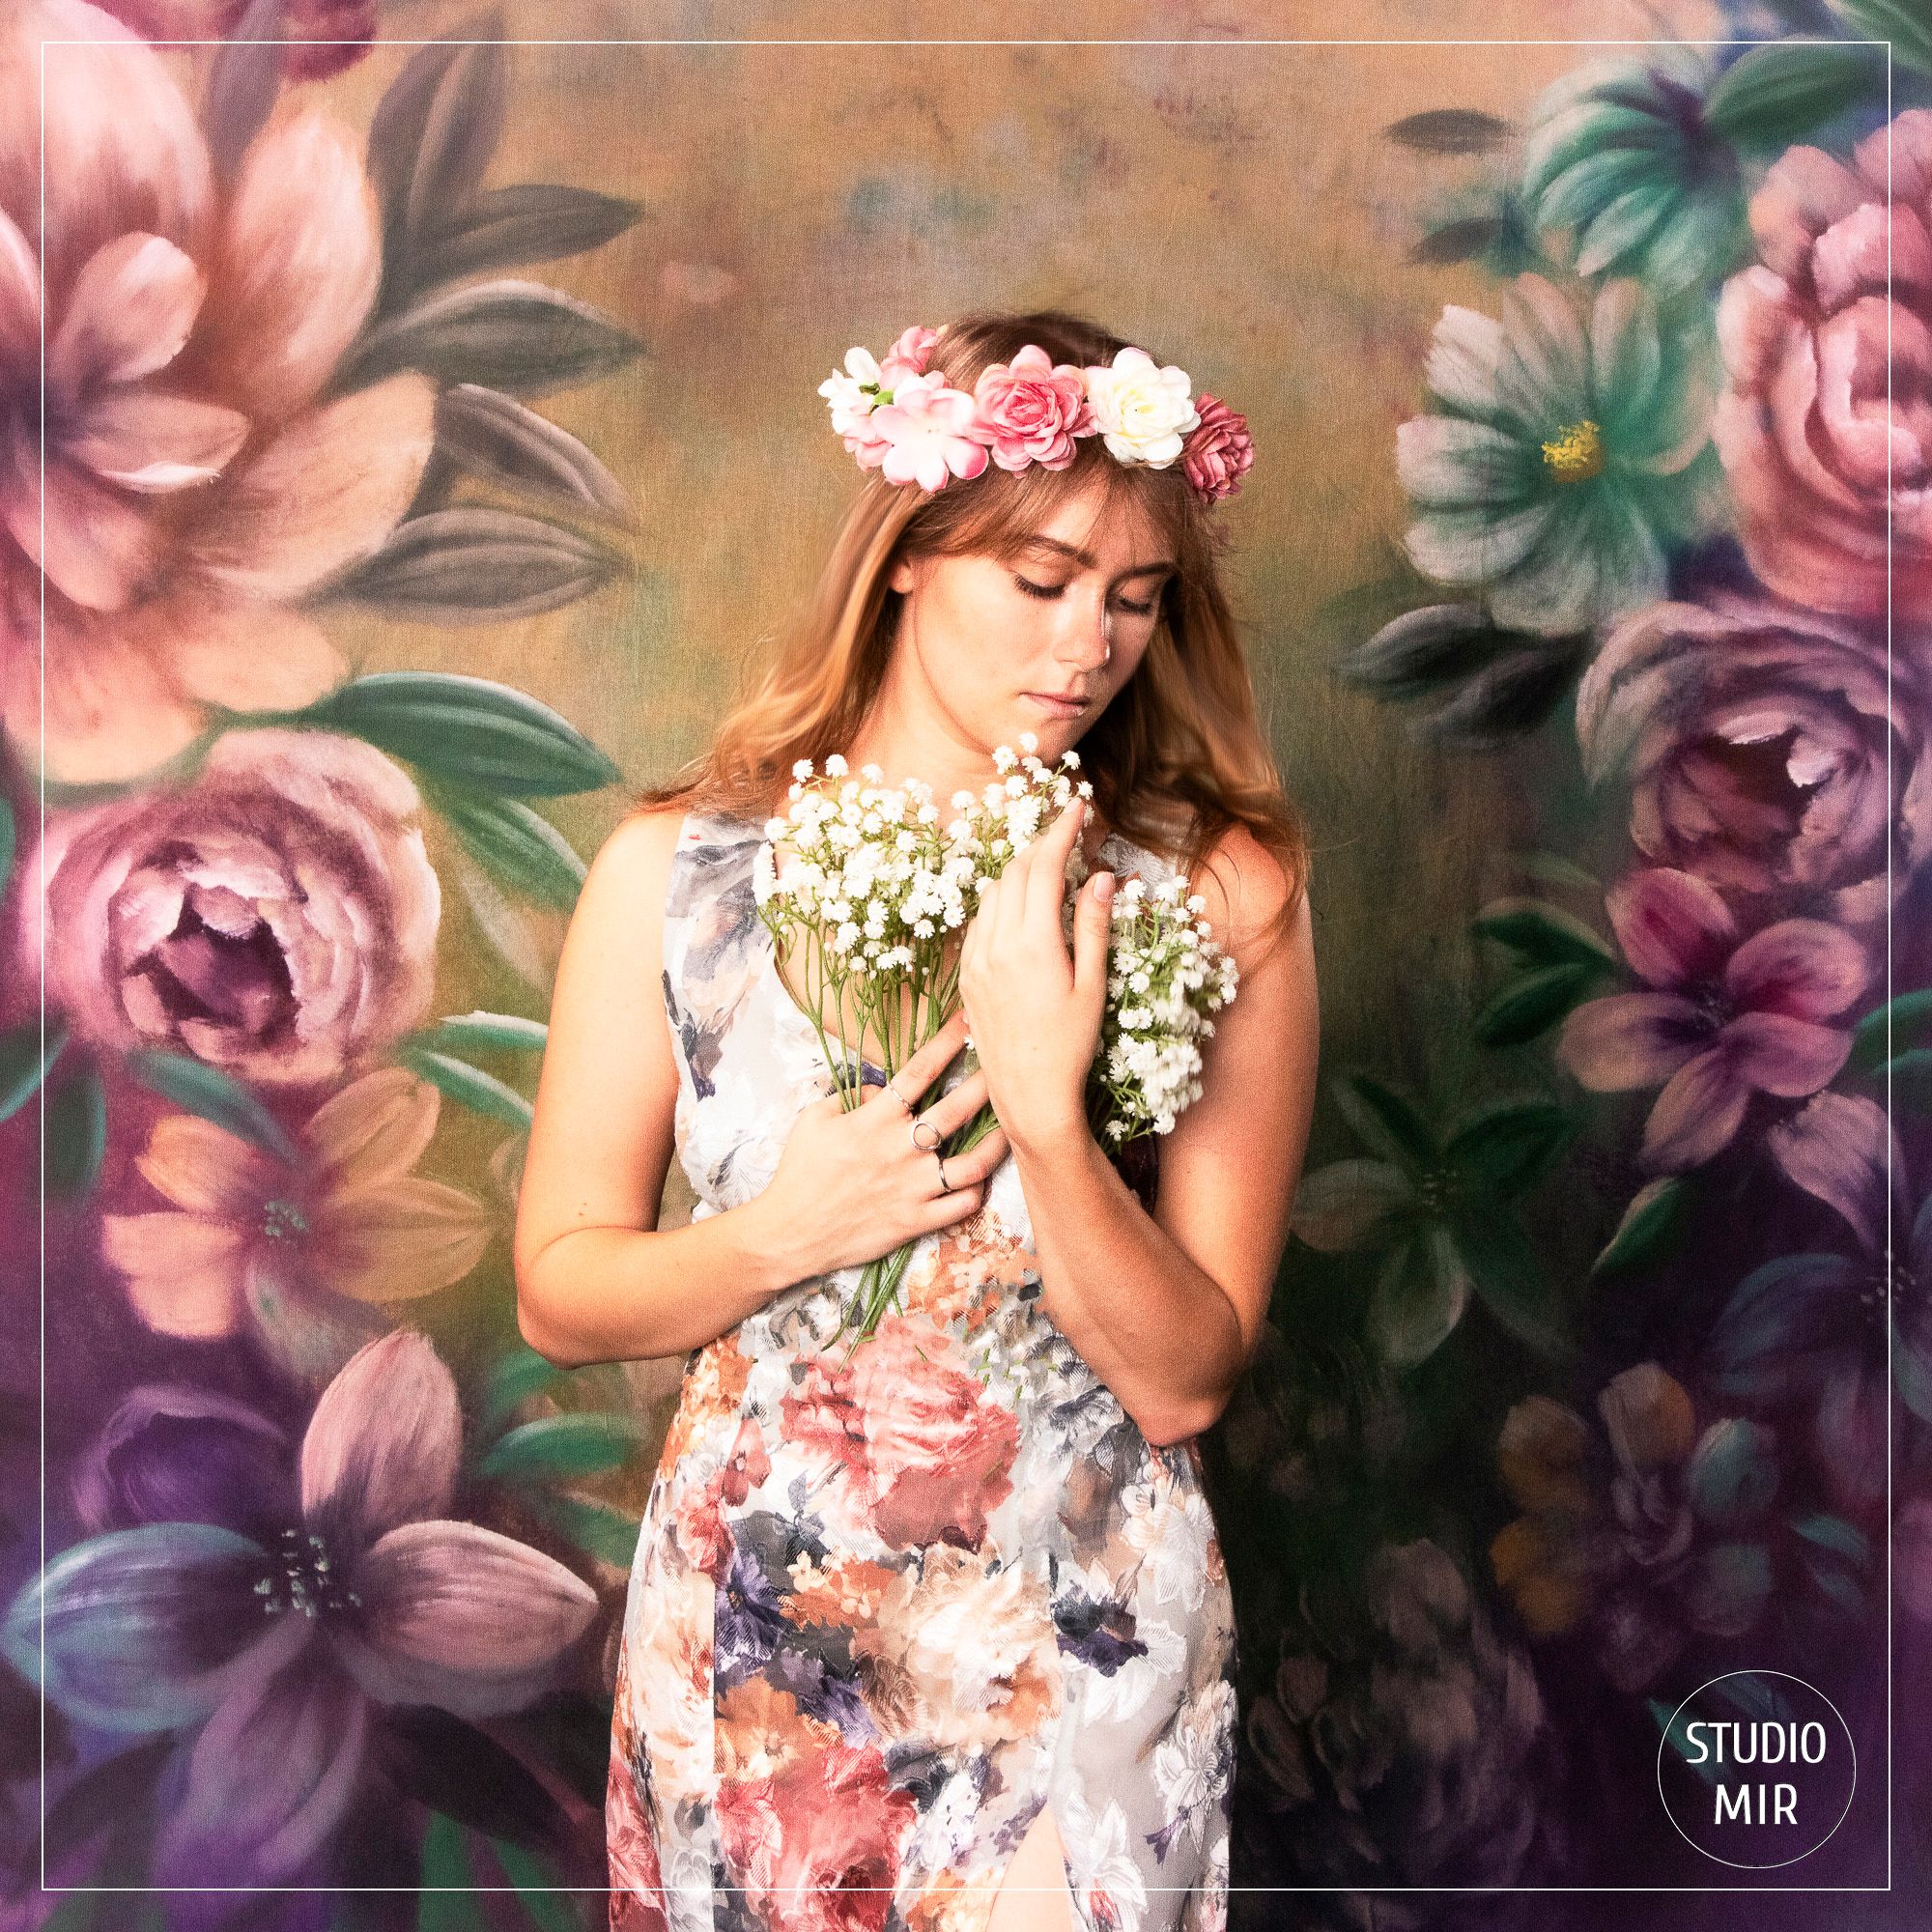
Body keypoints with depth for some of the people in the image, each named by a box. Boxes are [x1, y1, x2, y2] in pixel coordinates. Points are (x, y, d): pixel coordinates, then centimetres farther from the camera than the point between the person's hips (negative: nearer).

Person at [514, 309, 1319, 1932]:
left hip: (1078, 1658, -1)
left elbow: (1187, 1377, -12)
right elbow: (560, 1293, -1)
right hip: (746, 1636, 2)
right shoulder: (678, 869, -8)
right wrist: (790, 1229, -18)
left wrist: (1048, 1114, -26)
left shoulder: (1216, 896, -11)